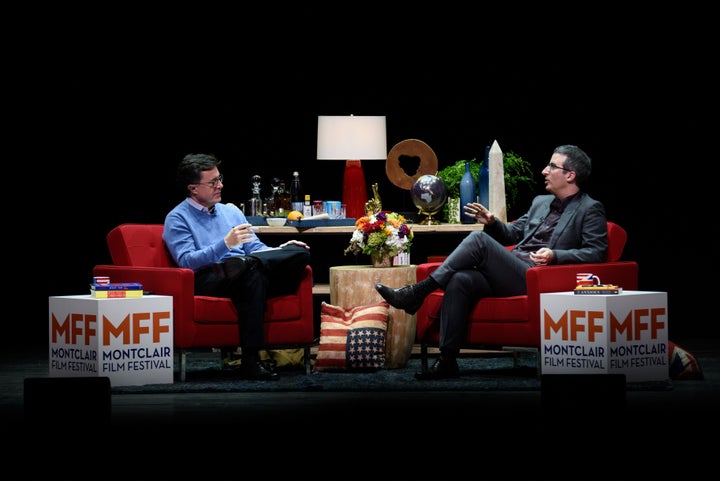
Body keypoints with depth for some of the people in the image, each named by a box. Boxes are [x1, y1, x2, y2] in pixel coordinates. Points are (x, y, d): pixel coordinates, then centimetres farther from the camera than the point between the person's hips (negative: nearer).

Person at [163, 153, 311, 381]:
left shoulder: (231, 212, 27)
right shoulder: (177, 219, 6)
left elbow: (256, 249, 23)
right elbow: (186, 261, -9)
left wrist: (279, 251, 2)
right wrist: (225, 244, -20)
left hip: (248, 278, 6)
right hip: (208, 281, -6)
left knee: (299, 253, -18)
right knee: (251, 264, -39)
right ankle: (250, 360, -41)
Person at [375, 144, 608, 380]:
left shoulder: (590, 209, 5)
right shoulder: (541, 202, 29)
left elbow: (596, 252, -6)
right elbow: (512, 234, 32)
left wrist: (556, 255, -20)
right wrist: (492, 223, 10)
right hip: (510, 276, 7)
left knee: (479, 239, -23)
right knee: (460, 280, -23)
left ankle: (418, 291, -20)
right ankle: (447, 360, -25)